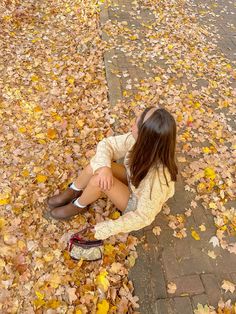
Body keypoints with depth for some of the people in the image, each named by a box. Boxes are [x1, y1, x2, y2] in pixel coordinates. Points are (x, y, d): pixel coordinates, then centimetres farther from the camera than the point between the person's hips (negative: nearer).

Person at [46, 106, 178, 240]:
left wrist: (108, 229, -23)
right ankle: (72, 193, 9)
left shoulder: (157, 176, -40)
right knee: (98, 162, -18)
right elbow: (106, 144, -15)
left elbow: (144, 217, -28)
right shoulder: (138, 140, -26)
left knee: (98, 180, -27)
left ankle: (78, 206, 5)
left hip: (136, 204, -5)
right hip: (132, 181, 5)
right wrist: (103, 167, -35)